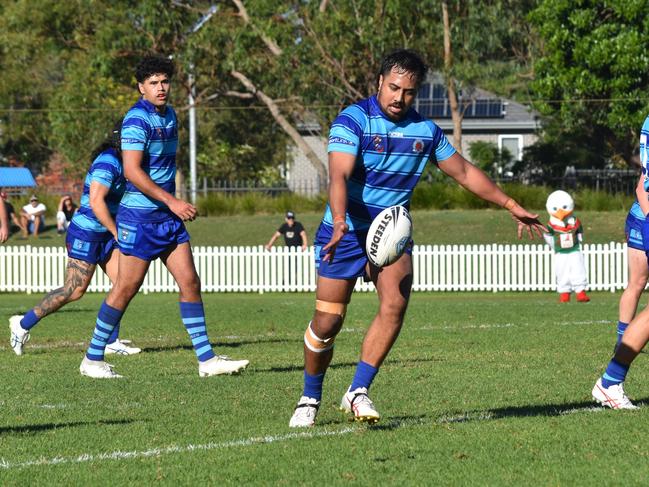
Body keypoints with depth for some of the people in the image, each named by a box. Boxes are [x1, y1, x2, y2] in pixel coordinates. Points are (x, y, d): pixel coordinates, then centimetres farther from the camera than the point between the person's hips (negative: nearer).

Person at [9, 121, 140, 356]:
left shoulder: (118, 161, 11)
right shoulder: (108, 163, -19)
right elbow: (96, 201, -26)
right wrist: (117, 233, -20)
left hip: (104, 235, 10)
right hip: (86, 233, -9)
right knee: (74, 290, -7)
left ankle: (111, 340, 5)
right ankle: (23, 324, 6)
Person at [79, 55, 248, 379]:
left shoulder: (169, 115, 13)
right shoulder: (137, 119, -15)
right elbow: (132, 170, -23)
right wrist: (171, 201, -24)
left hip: (168, 217, 8)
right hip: (140, 216, -8)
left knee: (190, 283, 2)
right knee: (126, 288, -4)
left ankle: (207, 359, 4)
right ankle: (92, 360, 7)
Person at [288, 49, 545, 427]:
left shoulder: (425, 130, 3)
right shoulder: (354, 120, -13)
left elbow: (464, 172, 15)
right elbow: (339, 175, -27)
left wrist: (513, 206, 17)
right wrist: (340, 222, -44)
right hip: (346, 232, -4)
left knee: (395, 304, -21)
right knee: (328, 321, -4)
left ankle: (358, 392, -17)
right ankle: (310, 399, 17)